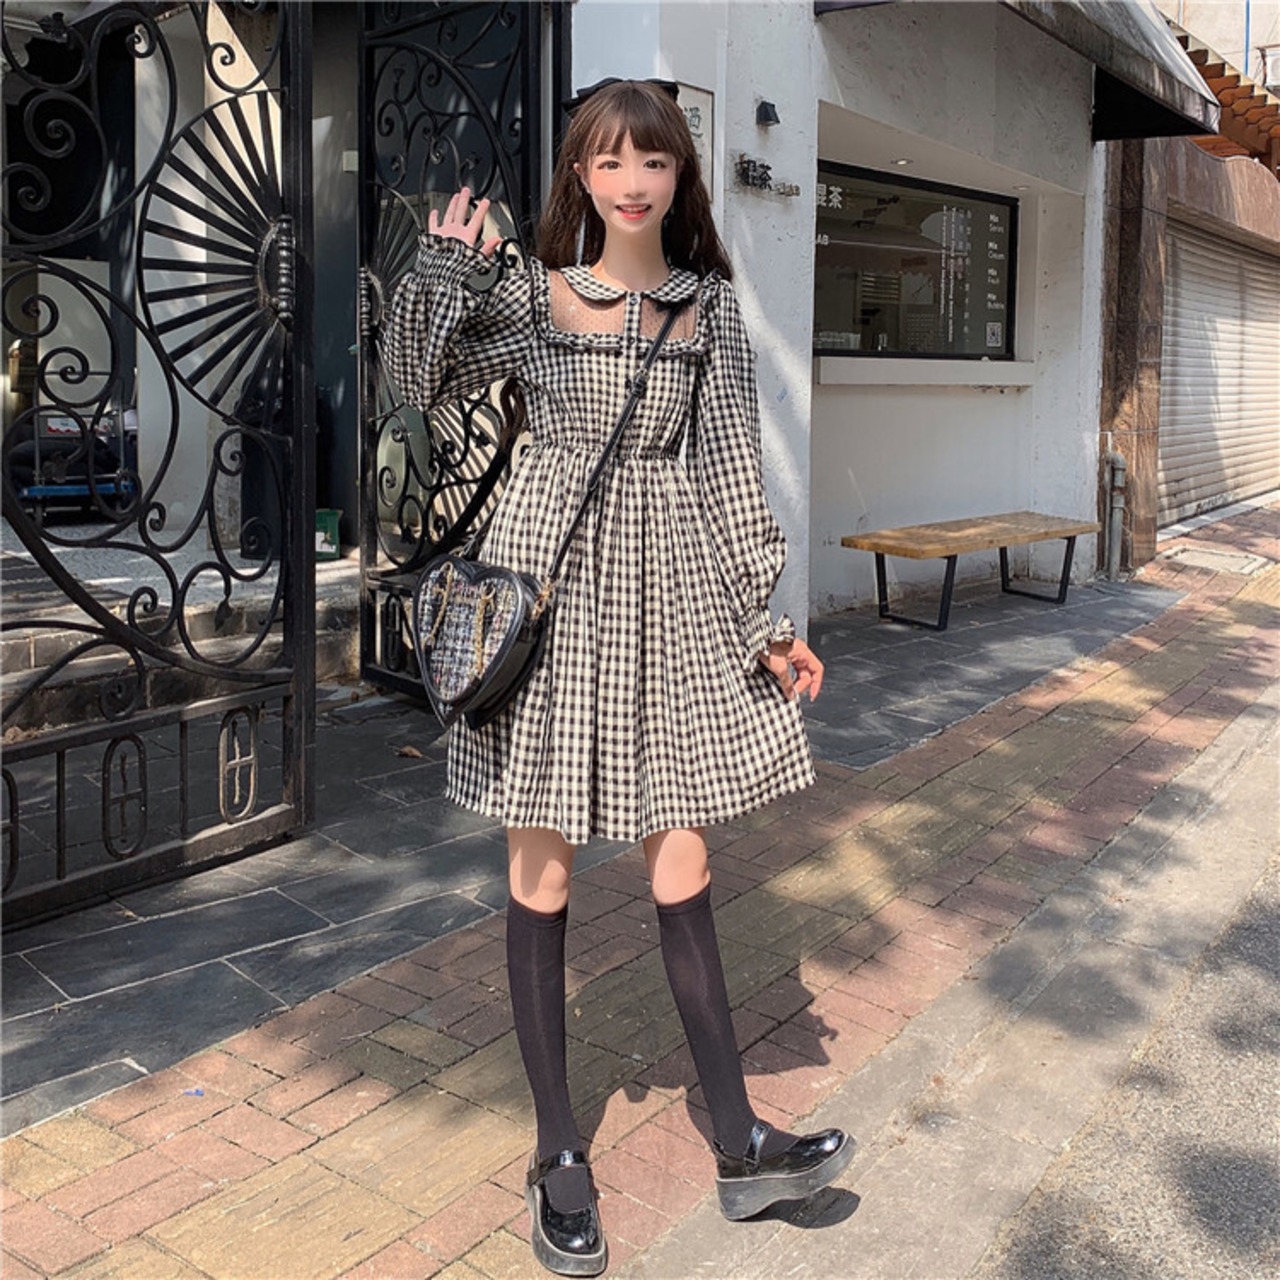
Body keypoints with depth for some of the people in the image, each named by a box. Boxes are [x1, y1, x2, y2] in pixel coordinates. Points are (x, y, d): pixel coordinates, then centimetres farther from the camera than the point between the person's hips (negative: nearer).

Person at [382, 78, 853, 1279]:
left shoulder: (710, 304, 9)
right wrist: (440, 271, -14)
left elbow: (732, 466, 8)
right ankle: (557, 1154, 17)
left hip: (670, 592, 2)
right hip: (551, 581, -1)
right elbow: (419, 378, 1)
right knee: (542, 864, 3)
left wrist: (763, 615, 4)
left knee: (680, 858, 6)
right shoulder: (531, 293, 4)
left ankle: (739, 1145, 17)